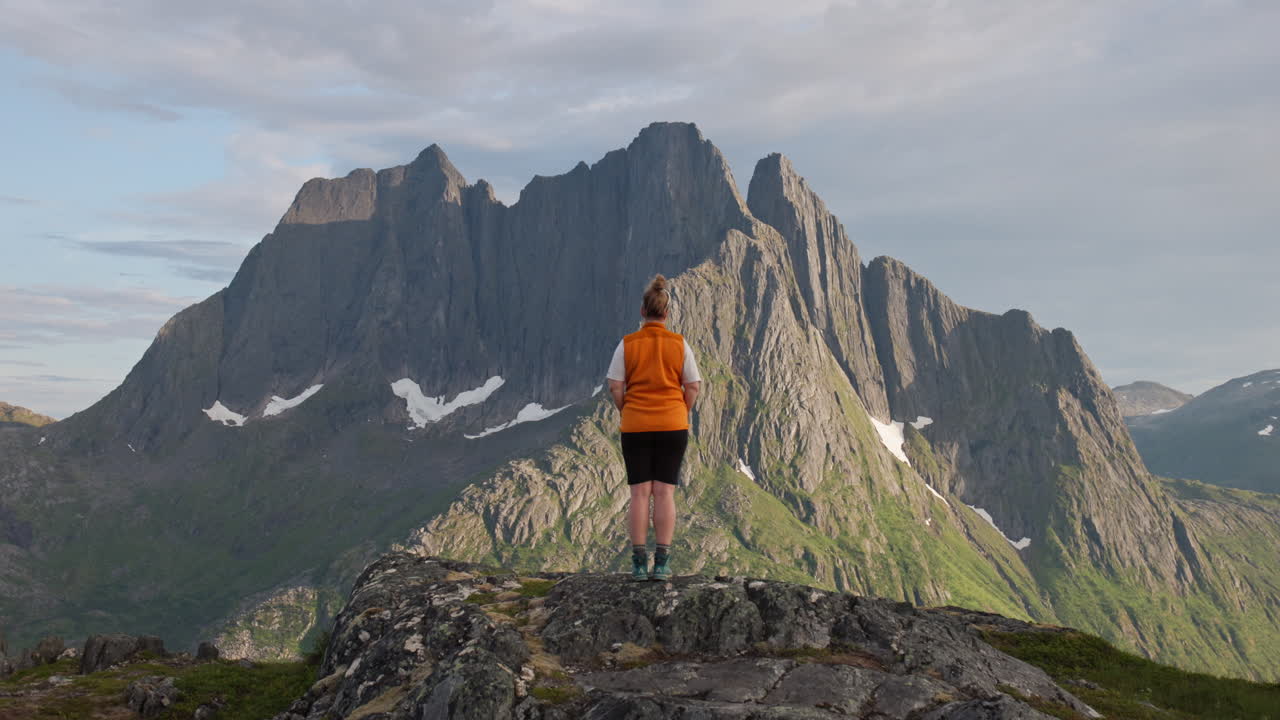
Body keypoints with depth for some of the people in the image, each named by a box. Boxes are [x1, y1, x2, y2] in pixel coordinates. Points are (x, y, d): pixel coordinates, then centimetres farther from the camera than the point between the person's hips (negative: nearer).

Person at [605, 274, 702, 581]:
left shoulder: (627, 344, -3)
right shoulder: (679, 343, -2)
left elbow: (615, 386, -5)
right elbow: (693, 386, -2)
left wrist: (627, 412, 9)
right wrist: (680, 415, 10)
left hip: (635, 427, 0)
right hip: (672, 427, 0)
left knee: (639, 493, 4)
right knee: (665, 492, 3)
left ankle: (639, 563, 4)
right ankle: (662, 563, 1)